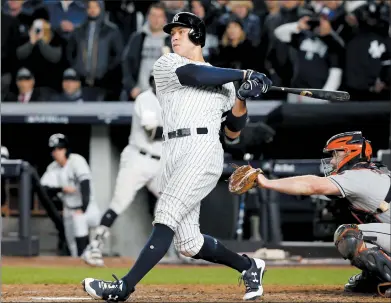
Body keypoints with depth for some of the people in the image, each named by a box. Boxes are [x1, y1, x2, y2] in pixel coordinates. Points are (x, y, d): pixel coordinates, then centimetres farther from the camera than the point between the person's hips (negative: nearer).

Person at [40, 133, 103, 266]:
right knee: (74, 249, -3)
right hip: (69, 212, 6)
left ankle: (85, 254, -37)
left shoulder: (76, 160, -13)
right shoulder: (52, 168, 2)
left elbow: (85, 184, -25)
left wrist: (83, 209, -36)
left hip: (88, 209, -6)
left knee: (79, 218, -37)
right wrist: (61, 189, -24)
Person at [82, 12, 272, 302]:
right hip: (173, 153, 3)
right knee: (188, 243, 1)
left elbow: (233, 132, 18)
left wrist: (242, 99, 1)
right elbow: (197, 75, -6)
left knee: (165, 218, -19)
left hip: (204, 151, -3)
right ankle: (248, 266, 24)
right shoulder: (165, 65, 14)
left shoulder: (224, 81, 19)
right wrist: (245, 74, -2)